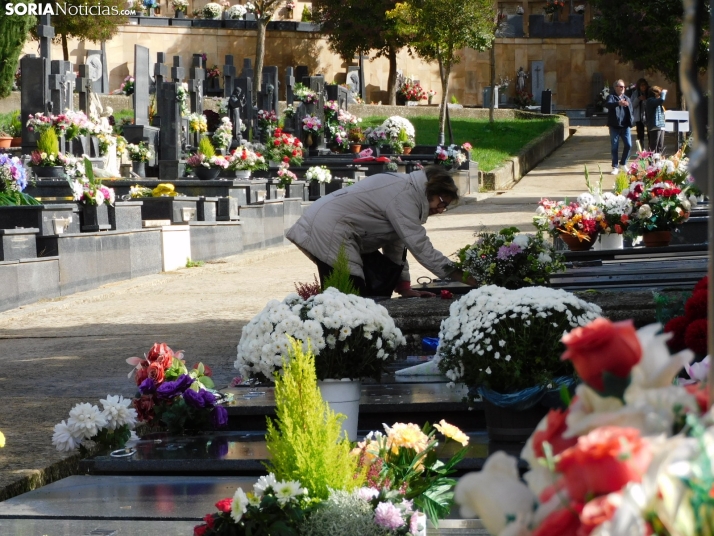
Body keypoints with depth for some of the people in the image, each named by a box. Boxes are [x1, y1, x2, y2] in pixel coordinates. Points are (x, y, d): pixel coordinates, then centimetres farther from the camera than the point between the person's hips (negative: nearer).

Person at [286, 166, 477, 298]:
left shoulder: (407, 191, 14)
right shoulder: (404, 196, -18)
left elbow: (395, 244, 16)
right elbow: (419, 245, -22)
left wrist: (404, 288, 12)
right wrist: (457, 275, -20)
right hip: (327, 232, -11)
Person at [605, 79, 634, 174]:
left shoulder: (626, 98, 15)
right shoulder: (611, 97, -2)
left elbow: (631, 111, 17)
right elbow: (607, 104, -24)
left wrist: (630, 121, -1)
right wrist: (618, 103, -42)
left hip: (625, 126, 4)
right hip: (615, 126, -4)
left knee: (628, 145, -1)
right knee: (614, 147, 0)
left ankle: (623, 163, 19)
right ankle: (615, 167, 8)